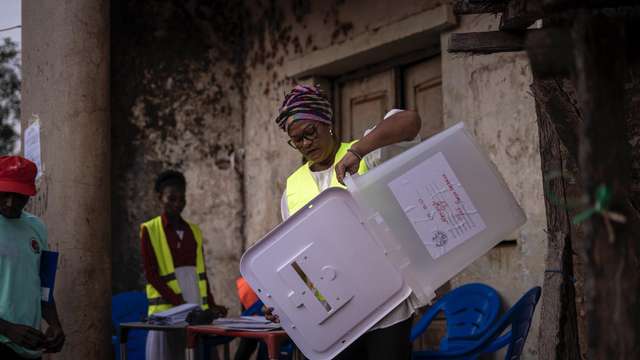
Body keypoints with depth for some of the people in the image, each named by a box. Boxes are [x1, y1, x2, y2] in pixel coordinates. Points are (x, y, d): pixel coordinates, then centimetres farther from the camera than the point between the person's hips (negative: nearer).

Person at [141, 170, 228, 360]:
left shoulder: (194, 231, 15)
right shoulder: (150, 230, 0)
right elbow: (151, 275, -7)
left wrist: (211, 306, 4)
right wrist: (180, 304, -15)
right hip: (166, 312, -4)